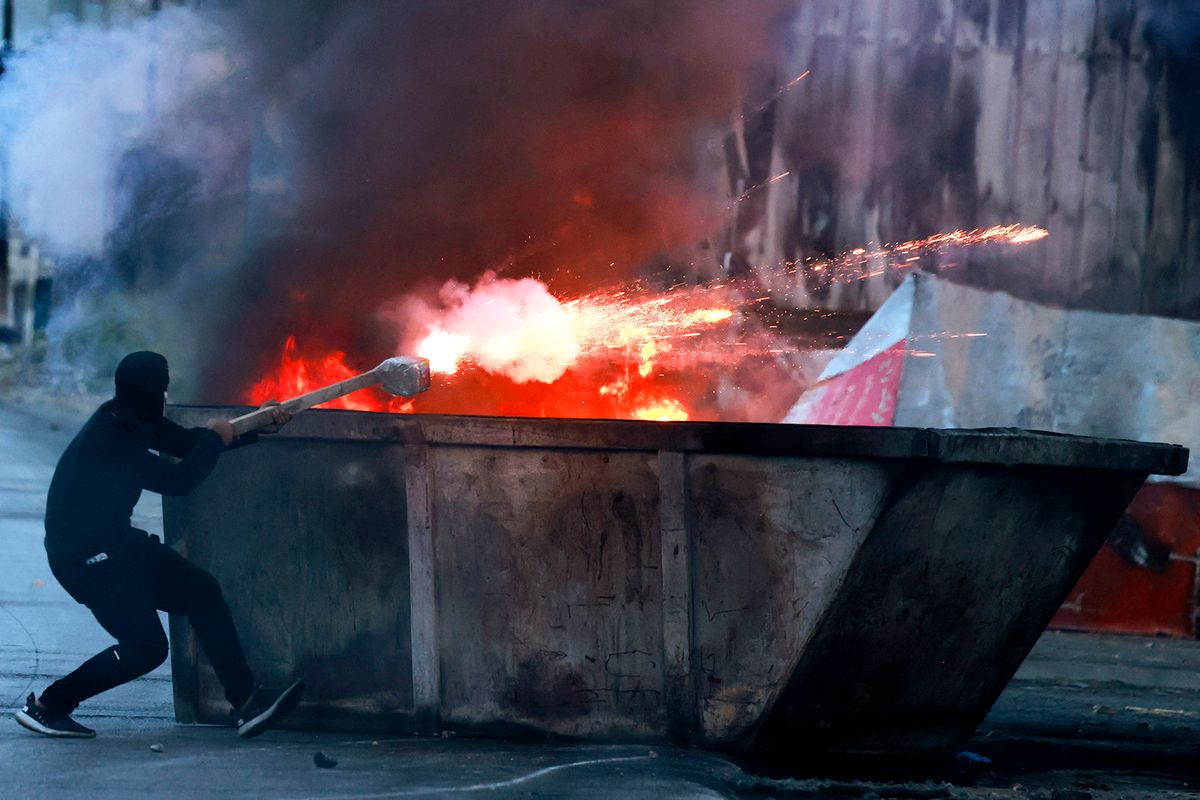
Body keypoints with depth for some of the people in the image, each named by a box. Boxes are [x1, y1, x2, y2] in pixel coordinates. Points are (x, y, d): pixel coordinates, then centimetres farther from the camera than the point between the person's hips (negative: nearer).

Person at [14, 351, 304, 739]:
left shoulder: (134, 420, 2)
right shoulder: (108, 439, -27)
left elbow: (186, 442, 17)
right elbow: (180, 480, -24)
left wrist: (256, 428, 10)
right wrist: (215, 438, -8)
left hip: (114, 542, 10)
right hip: (84, 555, -10)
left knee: (202, 590, 5)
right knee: (145, 647, -13)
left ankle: (247, 702, 5)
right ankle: (48, 705, -1)